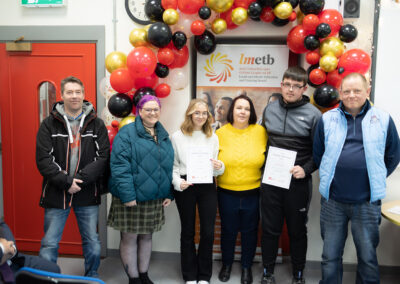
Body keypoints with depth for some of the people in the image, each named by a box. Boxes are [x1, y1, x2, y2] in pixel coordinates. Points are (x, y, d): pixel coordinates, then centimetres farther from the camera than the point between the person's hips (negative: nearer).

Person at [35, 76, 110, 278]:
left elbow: (103, 157, -5)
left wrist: (80, 179, -15)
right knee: (49, 244, 5)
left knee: (92, 243, 13)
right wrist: (66, 181, -16)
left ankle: (92, 277, 33)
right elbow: (43, 160, -7)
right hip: (56, 194, -1)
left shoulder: (96, 124, 2)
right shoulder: (49, 124, 0)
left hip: (87, 194, 1)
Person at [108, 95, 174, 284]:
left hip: (155, 198, 6)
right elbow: (119, 166, -17)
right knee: (129, 238, 4)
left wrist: (168, 194, 10)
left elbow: (168, 166, 16)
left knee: (146, 236, 16)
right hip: (132, 197, -6)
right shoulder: (127, 133, -9)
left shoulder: (163, 136, 12)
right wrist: (127, 195, -21)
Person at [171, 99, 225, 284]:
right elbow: (173, 165, 1)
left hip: (207, 187, 2)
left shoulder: (213, 137, 10)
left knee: (208, 232, 2)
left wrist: (219, 167, -10)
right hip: (185, 187, -2)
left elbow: (217, 168, 12)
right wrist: (178, 182, -15)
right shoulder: (177, 137, 1)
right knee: (188, 231, 8)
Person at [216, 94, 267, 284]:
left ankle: (247, 267, 36)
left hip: (253, 193, 0)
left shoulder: (260, 131, -4)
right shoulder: (221, 133, -2)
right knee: (228, 230, 15)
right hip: (227, 193, 0)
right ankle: (226, 264, 39)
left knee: (249, 231, 14)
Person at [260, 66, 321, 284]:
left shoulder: (313, 114, -5)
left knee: (298, 230, 12)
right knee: (269, 229, 11)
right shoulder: (270, 108, 6)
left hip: (298, 182, -2)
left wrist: (306, 169, -15)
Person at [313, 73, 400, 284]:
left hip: (367, 202, 0)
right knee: (330, 257, 12)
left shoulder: (383, 120, 0)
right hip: (332, 200, 1)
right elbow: (317, 154, 11)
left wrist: (376, 180, 10)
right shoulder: (327, 119, 2)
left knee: (368, 257, 11)